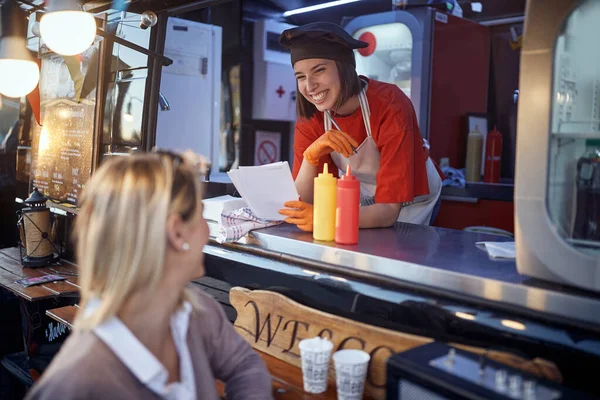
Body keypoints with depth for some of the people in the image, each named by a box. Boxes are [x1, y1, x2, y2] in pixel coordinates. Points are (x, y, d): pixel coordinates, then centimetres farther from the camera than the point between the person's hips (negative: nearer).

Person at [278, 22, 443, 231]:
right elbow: (302, 203, -20)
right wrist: (311, 155, -37)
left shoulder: (390, 107, -31)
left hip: (411, 201, -5)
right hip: (365, 202, 5)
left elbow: (389, 209, -36)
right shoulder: (310, 117, -18)